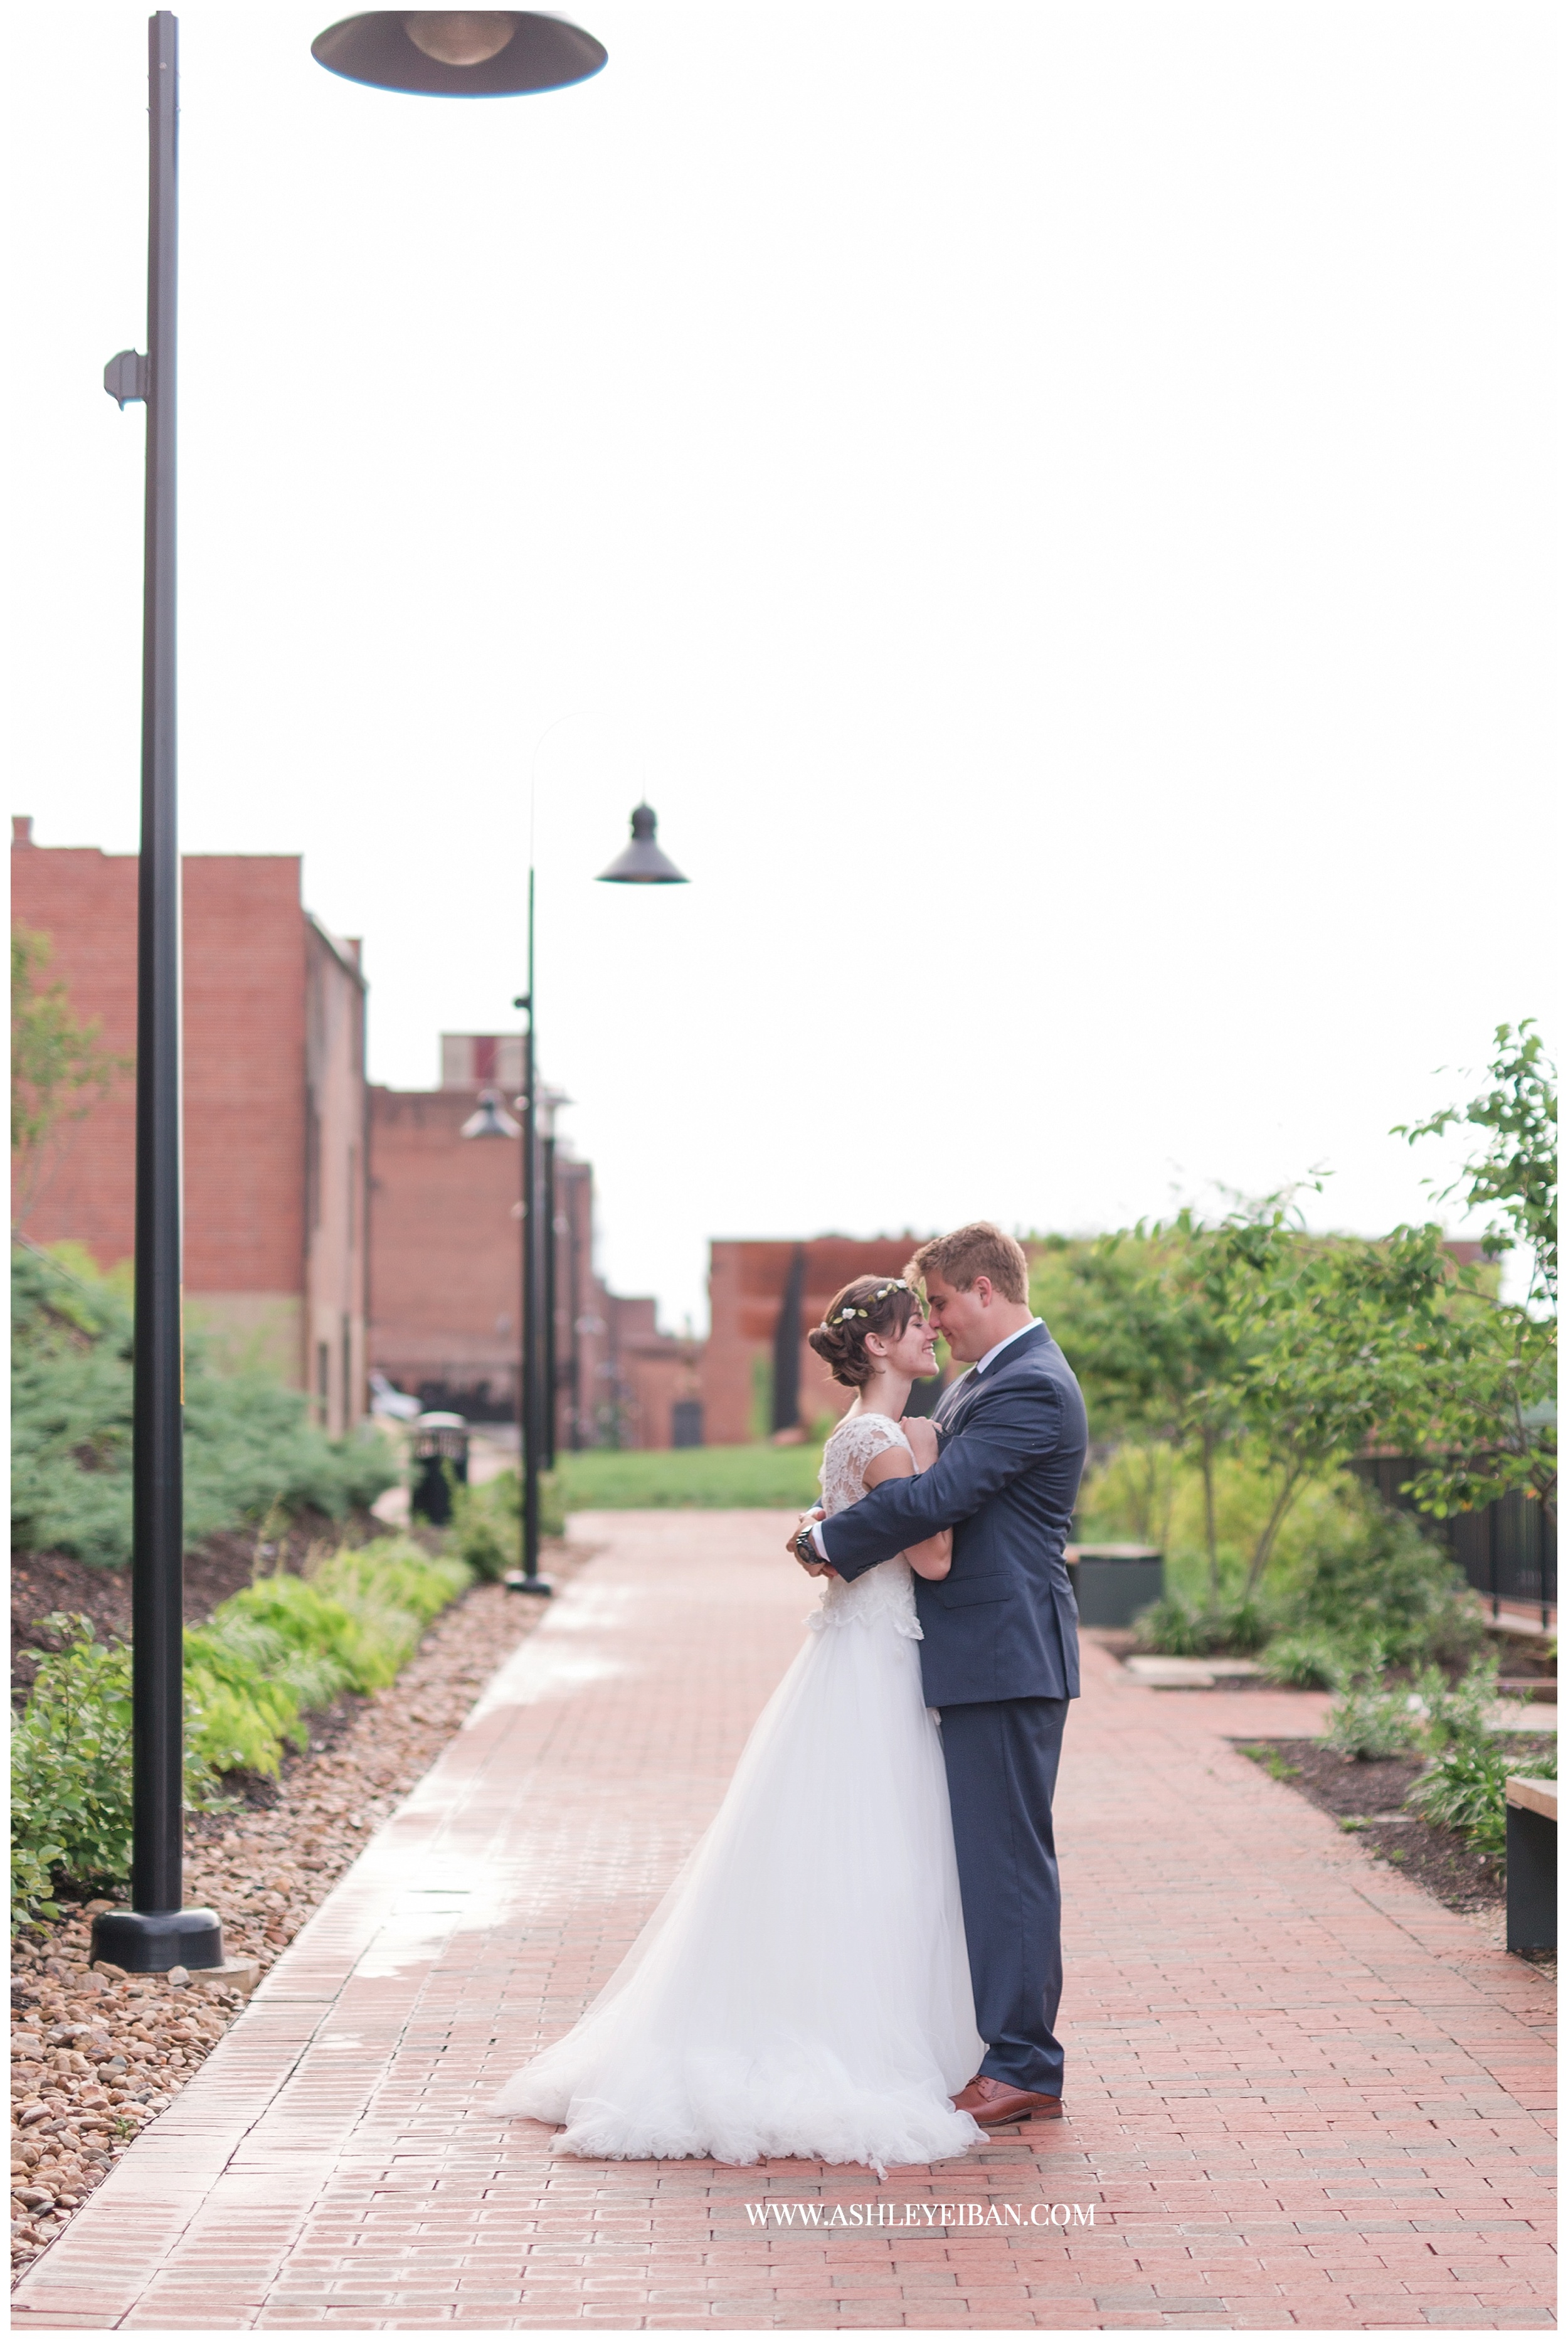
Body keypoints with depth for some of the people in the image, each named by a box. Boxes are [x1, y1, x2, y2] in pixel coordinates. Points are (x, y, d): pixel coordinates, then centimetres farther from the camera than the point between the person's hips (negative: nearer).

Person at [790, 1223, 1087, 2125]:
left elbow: (934, 1498, -22)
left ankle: (1026, 2068, -1)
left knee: (1009, 1856, -6)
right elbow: (927, 1468, 21)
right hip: (987, 1654, 10)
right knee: (990, 1855, 13)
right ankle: (1007, 2048, 20)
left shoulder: (1031, 1388, -17)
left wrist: (827, 1541, -10)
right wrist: (834, 1524, 2)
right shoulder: (987, 1380, 17)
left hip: (1007, 1655, -10)